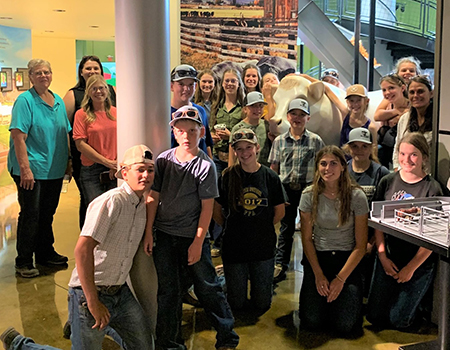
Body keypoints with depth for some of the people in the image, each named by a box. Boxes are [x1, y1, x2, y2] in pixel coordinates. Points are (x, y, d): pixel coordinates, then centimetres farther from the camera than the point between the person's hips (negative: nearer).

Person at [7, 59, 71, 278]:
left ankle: (45, 253, 30)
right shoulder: (25, 101, -11)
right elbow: (18, 137, -18)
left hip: (55, 169, 7)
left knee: (47, 213, 16)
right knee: (30, 215, -2)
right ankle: (23, 262, 10)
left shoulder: (58, 101, 10)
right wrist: (25, 168, -23)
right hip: (31, 169, -7)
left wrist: (68, 162, 15)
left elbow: (65, 134, 18)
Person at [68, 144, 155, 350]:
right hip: (90, 292, -8)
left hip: (120, 292, 8)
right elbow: (83, 249, -26)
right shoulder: (111, 201, -20)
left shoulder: (142, 205, 7)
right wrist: (93, 302, -25)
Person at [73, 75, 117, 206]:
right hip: (91, 171, -2)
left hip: (115, 171, 2)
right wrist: (107, 162, -10)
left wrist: (117, 163, -8)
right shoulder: (82, 114, 1)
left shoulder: (115, 112, 9)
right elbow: (80, 144, -6)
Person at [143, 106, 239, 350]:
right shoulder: (164, 160, 0)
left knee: (208, 287, 5)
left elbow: (207, 207, -9)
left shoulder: (205, 165, -9)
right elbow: (154, 197, 4)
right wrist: (148, 232, 3)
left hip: (193, 236, -3)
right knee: (168, 291, 10)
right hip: (164, 235, 3)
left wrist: (198, 242, -11)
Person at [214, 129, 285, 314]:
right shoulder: (227, 177, -6)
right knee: (236, 304, 11)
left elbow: (280, 212, 5)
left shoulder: (270, 177, -4)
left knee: (262, 304, 11)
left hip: (263, 247, 1)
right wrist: (232, 228, 3)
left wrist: (261, 228, 5)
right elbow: (216, 210, 2)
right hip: (234, 248, 0)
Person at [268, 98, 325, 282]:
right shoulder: (279, 141, 5)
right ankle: (280, 265, 15)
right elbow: (273, 168, 8)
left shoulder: (315, 140, 2)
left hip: (308, 188, -1)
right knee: (286, 227, 8)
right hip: (286, 189, 1)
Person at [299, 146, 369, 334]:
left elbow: (360, 245, -7)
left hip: (347, 259, -1)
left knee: (346, 326, -13)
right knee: (311, 322, -11)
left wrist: (341, 279, -13)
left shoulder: (357, 196, -10)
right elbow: (307, 239, 0)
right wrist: (318, 275, -8)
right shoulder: (309, 195, -5)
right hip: (317, 257, 1)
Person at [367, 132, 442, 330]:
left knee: (399, 320, 2)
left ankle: (419, 306, 31)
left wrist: (411, 267, -10)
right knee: (374, 317, 8)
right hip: (388, 258, 4)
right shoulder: (387, 182, -1)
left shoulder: (432, 189, -12)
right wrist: (383, 256, -4)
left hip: (419, 263, -3)